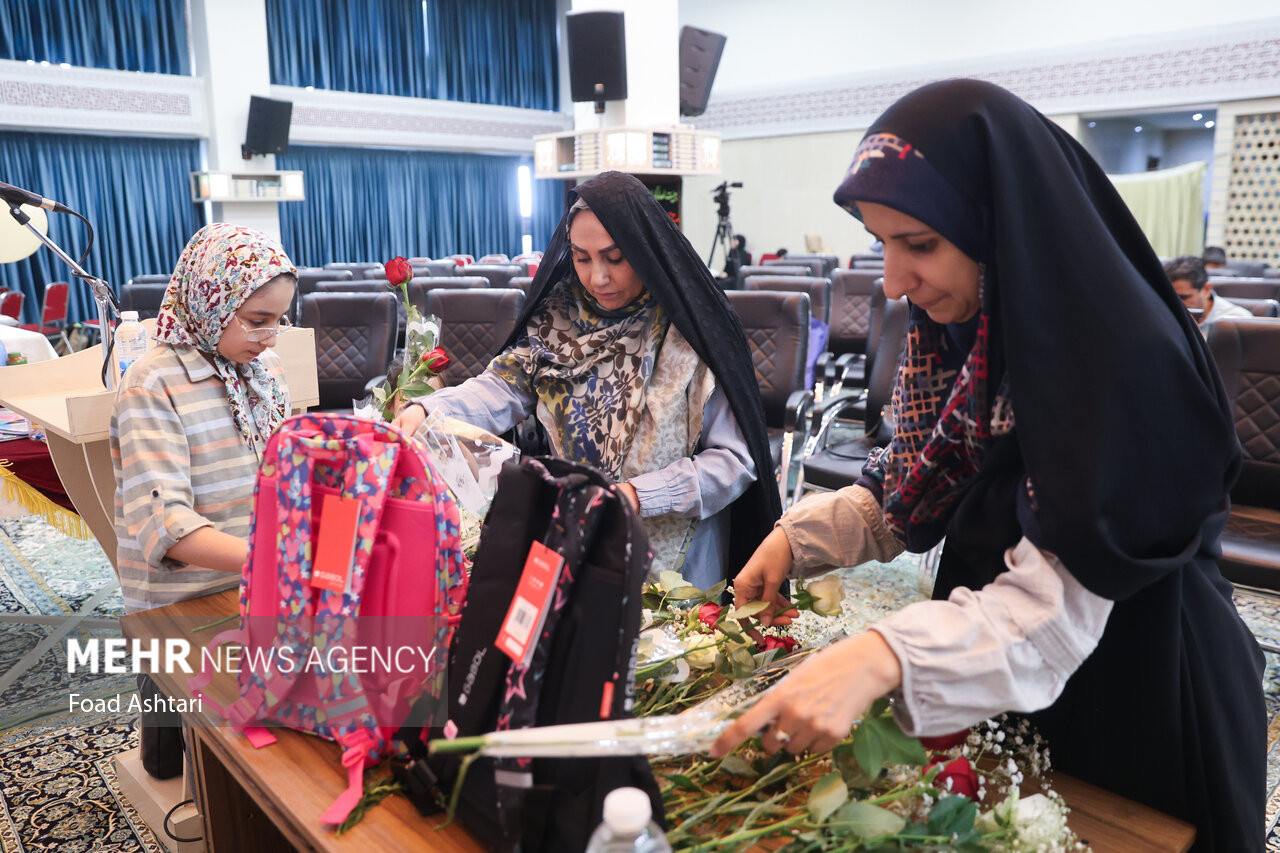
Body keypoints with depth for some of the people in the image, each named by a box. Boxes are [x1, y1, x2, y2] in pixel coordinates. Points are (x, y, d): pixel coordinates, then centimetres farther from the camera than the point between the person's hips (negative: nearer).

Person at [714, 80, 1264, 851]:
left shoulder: (1128, 361, -28)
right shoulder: (959, 334, -4)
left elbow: (1062, 605, -32)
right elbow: (908, 497, 4)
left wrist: (885, 657, -46)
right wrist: (799, 536, -11)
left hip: (1134, 711, -6)